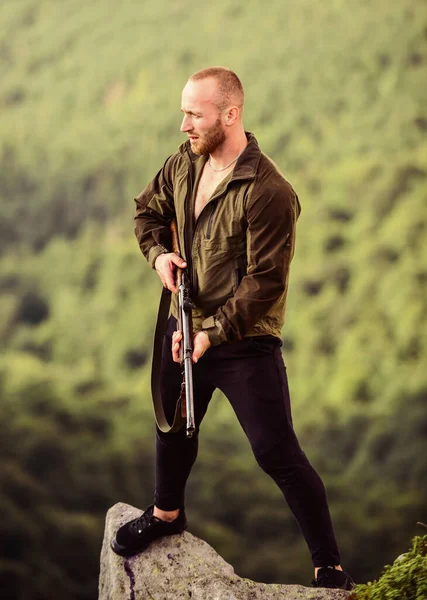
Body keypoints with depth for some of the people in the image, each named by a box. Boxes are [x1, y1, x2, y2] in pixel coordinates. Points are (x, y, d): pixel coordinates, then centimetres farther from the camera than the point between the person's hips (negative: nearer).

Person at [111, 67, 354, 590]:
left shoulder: (268, 192, -24)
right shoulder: (184, 163, -1)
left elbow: (264, 283, -23)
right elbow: (148, 209, 17)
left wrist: (214, 333, -24)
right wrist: (158, 253, -3)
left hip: (245, 343, -7)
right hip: (185, 328, 7)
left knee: (277, 454, -8)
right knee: (173, 426, 26)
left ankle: (329, 567, 1)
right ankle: (166, 513, 53)